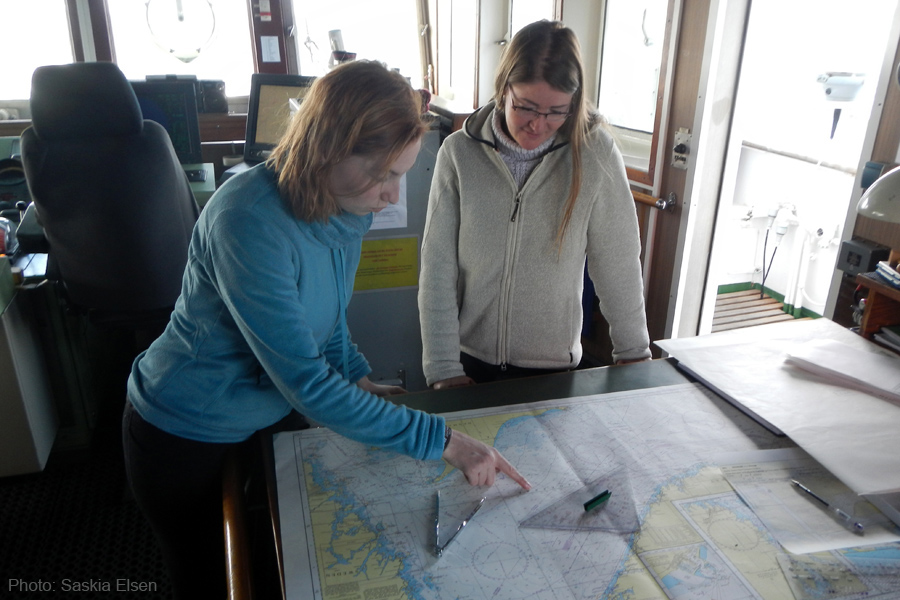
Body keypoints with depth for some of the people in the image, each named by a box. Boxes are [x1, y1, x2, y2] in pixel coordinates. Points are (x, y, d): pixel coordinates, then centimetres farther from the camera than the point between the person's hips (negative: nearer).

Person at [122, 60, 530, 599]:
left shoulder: (348, 204, -11)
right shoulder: (250, 221, -36)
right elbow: (306, 383, -35)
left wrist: (355, 374, -6)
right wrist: (441, 441, -32)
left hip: (265, 418, 6)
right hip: (184, 441, -6)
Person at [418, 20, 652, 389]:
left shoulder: (595, 154, -13)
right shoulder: (459, 152, -11)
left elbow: (618, 262, -7)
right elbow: (437, 264, -11)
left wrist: (633, 354, -1)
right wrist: (443, 369, -12)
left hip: (553, 364, 0)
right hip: (469, 359, 1)